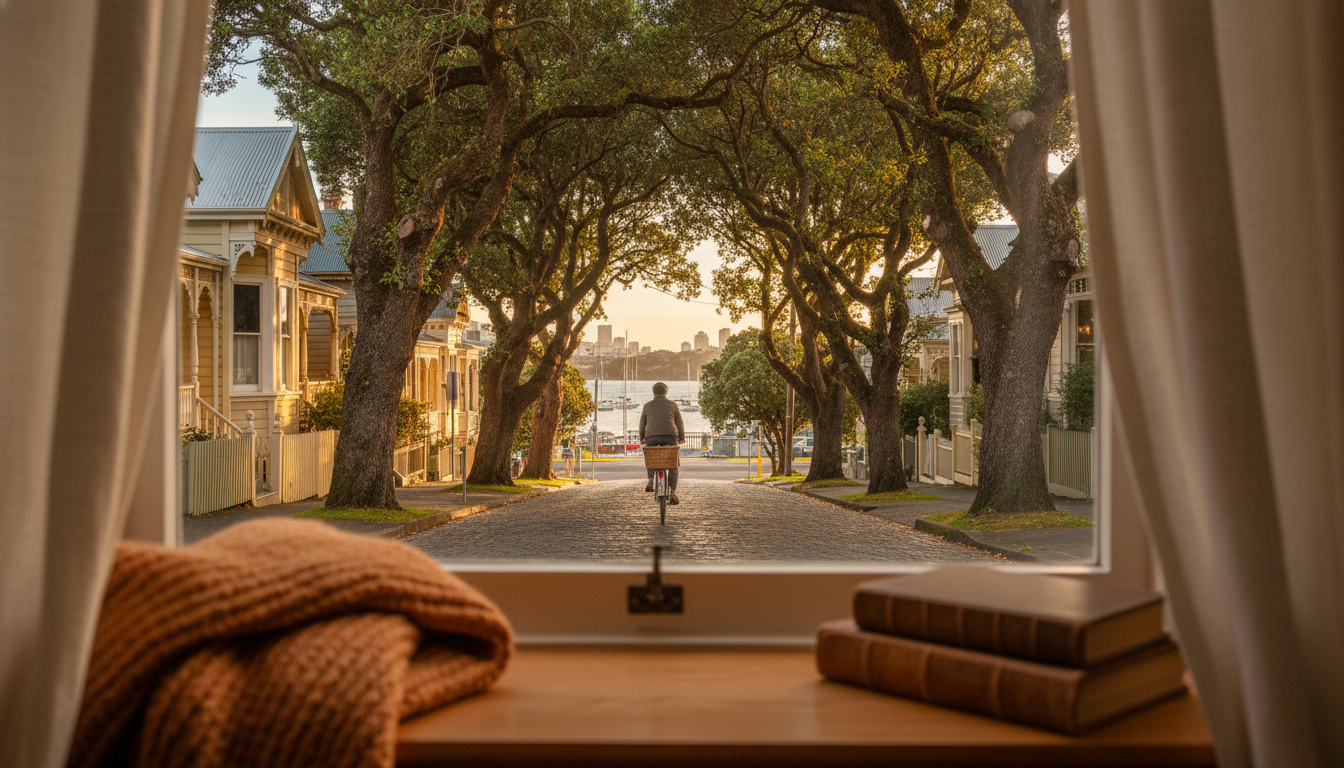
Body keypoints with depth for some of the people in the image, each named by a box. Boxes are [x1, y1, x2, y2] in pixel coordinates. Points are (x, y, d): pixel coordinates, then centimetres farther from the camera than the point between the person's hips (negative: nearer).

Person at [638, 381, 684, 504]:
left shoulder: (647, 406, 16)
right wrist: (682, 439, 31)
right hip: (670, 436, -1)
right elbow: (679, 424, 17)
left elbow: (642, 424, 23)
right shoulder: (673, 405, 16)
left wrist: (642, 438, 40)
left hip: (651, 437, 1)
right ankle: (671, 491, -8)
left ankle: (651, 481, 8)